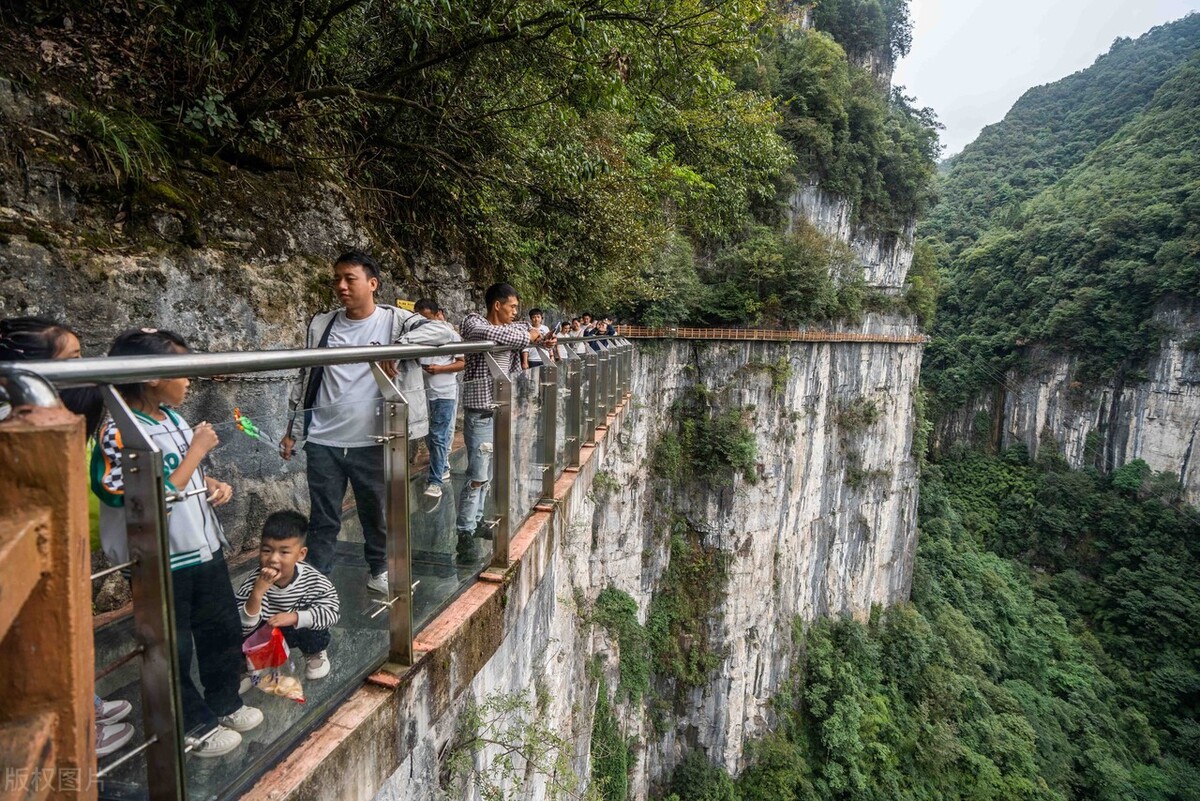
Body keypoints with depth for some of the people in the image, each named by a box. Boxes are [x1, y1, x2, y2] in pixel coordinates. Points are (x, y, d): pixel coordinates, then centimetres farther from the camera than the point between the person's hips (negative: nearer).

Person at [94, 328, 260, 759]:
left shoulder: (173, 418, 1)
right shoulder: (119, 433, -22)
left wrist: (216, 485, -3)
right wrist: (196, 451, -22)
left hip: (204, 547, 8)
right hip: (162, 564, -8)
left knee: (223, 629, 20)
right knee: (173, 648, 13)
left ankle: (224, 703, 41)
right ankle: (193, 726, 32)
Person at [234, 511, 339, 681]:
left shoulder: (314, 579, -28)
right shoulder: (254, 581, -29)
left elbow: (331, 611, -26)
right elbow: (243, 629, -33)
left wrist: (295, 617, -40)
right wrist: (258, 592, -48)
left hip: (299, 631, -1)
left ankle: (315, 654, 10)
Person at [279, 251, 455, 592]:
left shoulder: (393, 320, -3)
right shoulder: (321, 324, 5)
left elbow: (443, 331, -16)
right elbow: (305, 379, 11)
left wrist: (399, 345, -27)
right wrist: (292, 429, 12)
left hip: (371, 441, -1)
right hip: (323, 441, 2)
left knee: (376, 513, 15)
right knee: (323, 519, 11)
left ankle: (379, 571, 36)